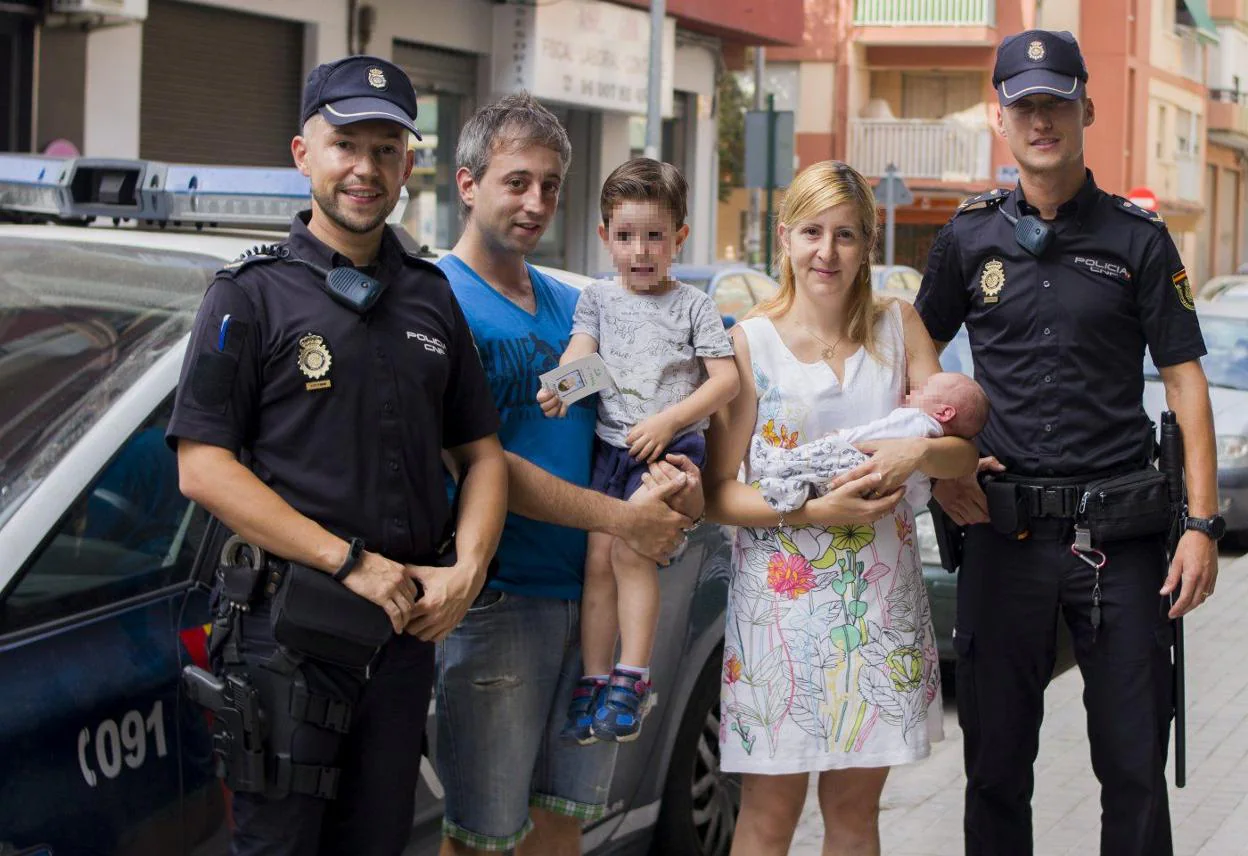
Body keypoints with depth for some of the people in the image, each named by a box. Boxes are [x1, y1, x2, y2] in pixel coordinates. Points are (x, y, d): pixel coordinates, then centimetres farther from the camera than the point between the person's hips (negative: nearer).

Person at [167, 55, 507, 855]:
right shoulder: (253, 292, -2)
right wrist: (351, 563, -15)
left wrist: (466, 569, -3)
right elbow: (203, 466, -10)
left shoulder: (432, 295, 14)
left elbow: (483, 452, 16)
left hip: (407, 625, 5)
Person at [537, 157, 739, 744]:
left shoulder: (692, 305, 3)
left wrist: (668, 420, -13)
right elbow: (579, 351, -1)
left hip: (671, 448, -3)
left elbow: (726, 380, -1)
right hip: (610, 446, 4)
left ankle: (632, 679, -14)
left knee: (631, 548, -20)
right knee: (598, 557, -5)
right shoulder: (599, 298, 12)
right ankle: (593, 682, 2)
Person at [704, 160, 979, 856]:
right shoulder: (751, 342, -4)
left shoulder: (898, 327, 5)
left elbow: (963, 451, 3)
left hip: (880, 590, 3)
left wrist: (919, 453, -19)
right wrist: (813, 511, -19)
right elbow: (717, 493, -5)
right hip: (781, 588, -3)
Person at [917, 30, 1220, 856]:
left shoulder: (1139, 239, 3)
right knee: (997, 765, 8)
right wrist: (938, 463, 1)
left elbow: (1185, 382, 1)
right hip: (1003, 528, 1)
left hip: (1119, 534, -1)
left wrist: (1203, 523, -7)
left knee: (1136, 768, 2)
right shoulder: (971, 237, 7)